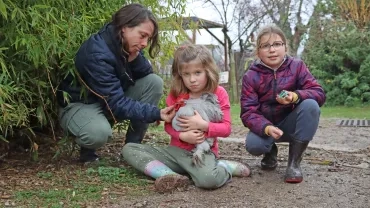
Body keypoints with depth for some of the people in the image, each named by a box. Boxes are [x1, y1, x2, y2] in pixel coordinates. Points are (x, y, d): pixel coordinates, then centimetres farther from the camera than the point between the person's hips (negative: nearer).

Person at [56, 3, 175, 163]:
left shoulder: (127, 45, -8)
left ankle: (133, 145, -5)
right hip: (79, 104, -7)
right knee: (98, 133, -41)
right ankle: (87, 149, -1)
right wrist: (156, 113, -40)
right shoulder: (97, 54, -31)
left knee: (154, 82, -13)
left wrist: (135, 57, -27)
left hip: (113, 99, 8)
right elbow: (116, 103, -33)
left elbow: (146, 75, -6)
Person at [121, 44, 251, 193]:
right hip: (176, 150, 5)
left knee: (209, 179, -41)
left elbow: (226, 128, -7)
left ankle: (226, 168, -4)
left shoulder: (218, 93, -3)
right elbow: (168, 124, 3)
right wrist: (183, 136, -18)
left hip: (203, 151, -5)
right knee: (128, 149, -11)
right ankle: (172, 177, -27)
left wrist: (202, 125, -23)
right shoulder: (176, 93, 4)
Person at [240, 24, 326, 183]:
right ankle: (271, 152, 10)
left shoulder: (297, 66, -10)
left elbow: (319, 93, -16)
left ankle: (294, 162, -19)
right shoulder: (251, 76, -12)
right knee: (253, 145, -33)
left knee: (311, 105, -29)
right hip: (265, 125, -1)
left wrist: (296, 96, -38)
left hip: (291, 123, 1)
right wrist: (267, 128, -39)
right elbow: (248, 112, -18)